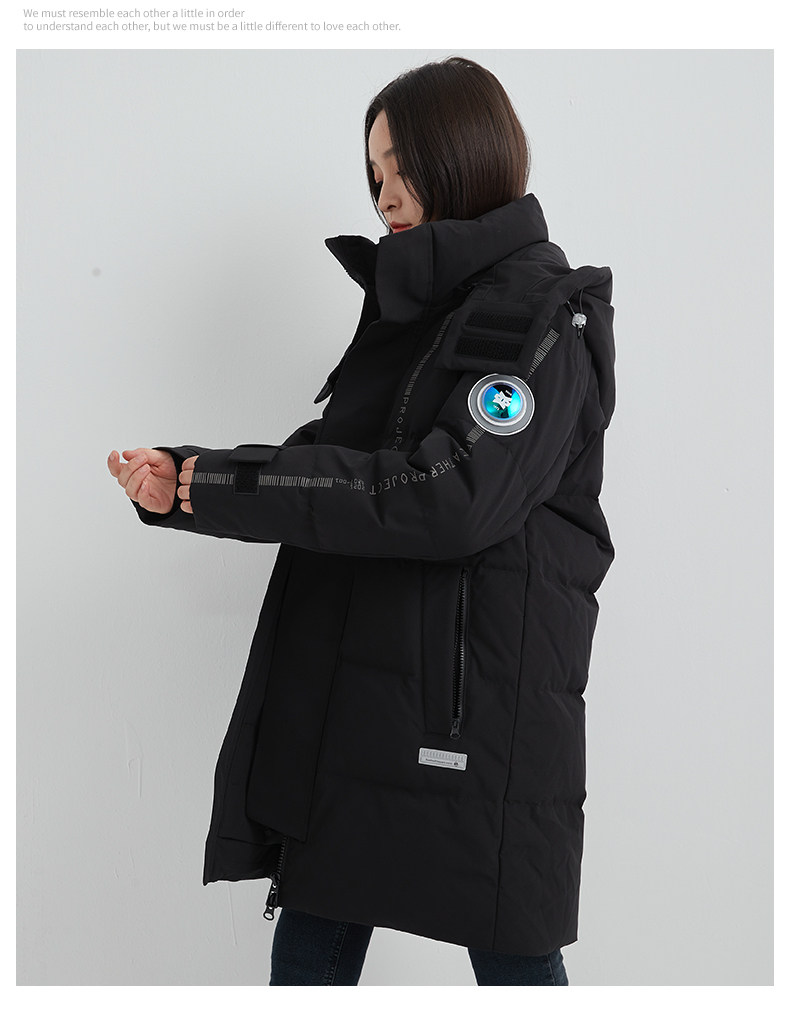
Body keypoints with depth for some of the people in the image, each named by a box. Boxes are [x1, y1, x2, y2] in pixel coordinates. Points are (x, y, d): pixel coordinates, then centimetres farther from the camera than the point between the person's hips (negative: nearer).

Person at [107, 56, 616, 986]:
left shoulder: (542, 316, -8)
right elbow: (339, 465, 15)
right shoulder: (408, 307, 17)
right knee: (310, 952, 11)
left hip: (481, 706, -7)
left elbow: (450, 496, -21)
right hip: (351, 699, 8)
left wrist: (227, 485, -19)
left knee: (511, 958, 6)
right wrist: (182, 484, 0)